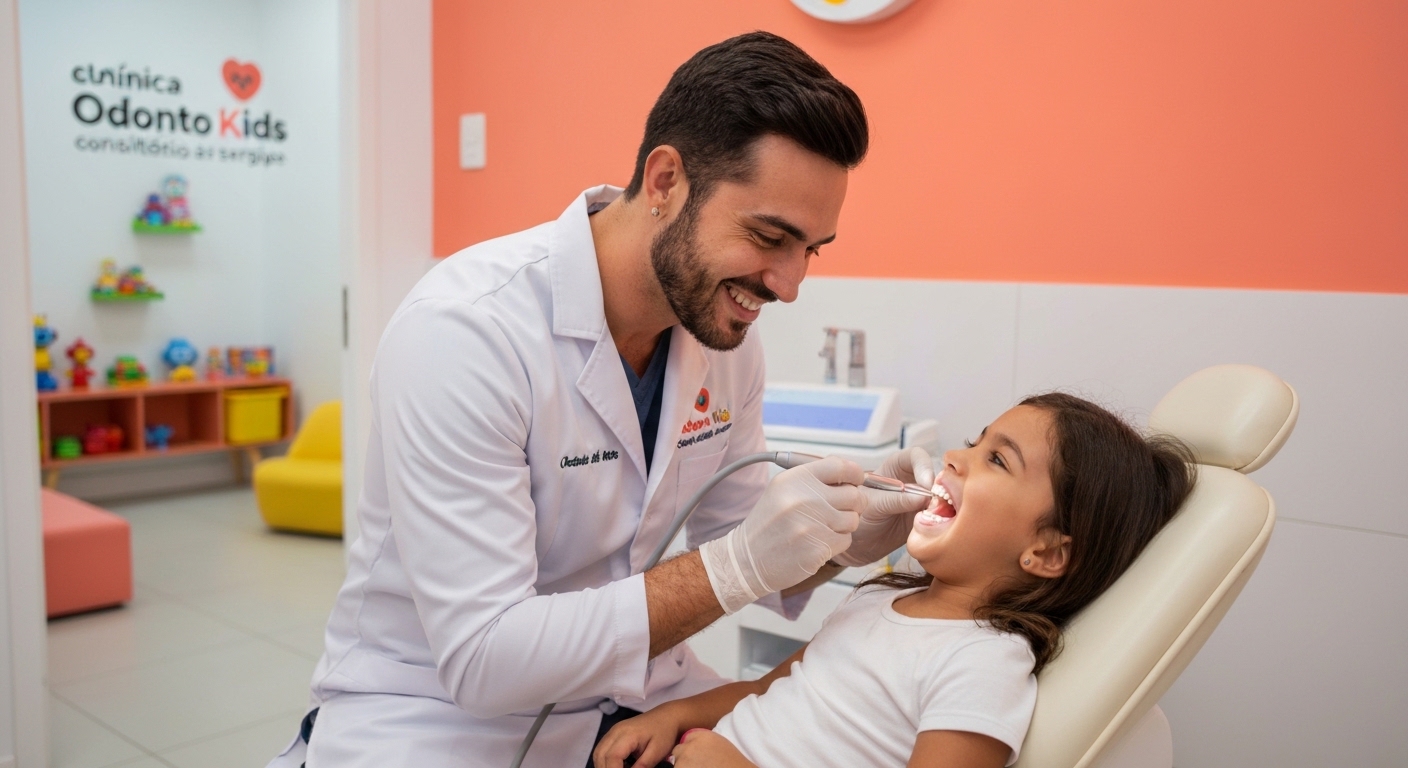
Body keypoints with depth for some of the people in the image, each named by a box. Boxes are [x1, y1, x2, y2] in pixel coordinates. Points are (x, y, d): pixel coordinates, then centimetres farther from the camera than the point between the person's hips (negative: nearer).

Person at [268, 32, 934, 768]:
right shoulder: (461, 330, -24)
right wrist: (736, 568, -29)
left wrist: (845, 537, -13)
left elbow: (731, 548, 5)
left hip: (627, 692, 5)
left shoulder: (723, 327, -5)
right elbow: (482, 657, -25)